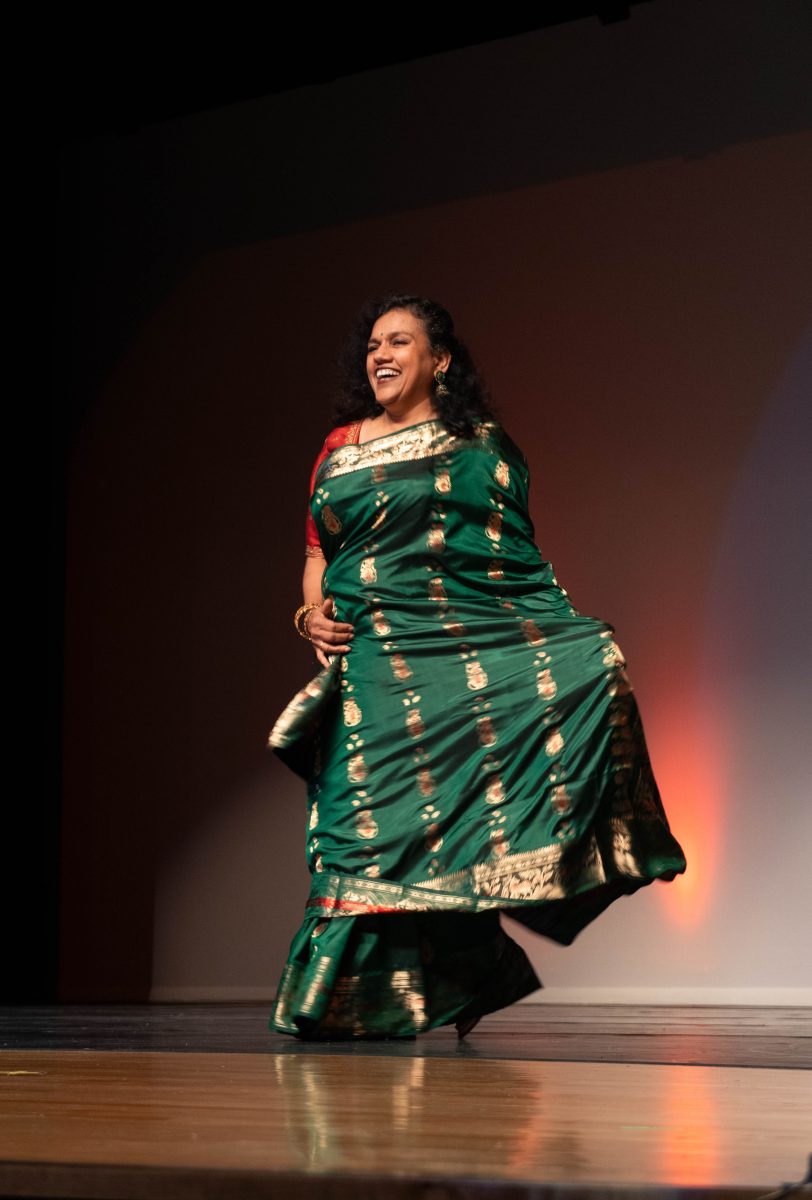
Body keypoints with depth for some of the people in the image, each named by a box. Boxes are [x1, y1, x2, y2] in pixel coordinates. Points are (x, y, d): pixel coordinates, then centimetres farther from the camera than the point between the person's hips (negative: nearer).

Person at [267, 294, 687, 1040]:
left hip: (486, 641, -1)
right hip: (381, 658, 1)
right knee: (383, 811, -9)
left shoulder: (482, 445, 12)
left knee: (590, 670, -26)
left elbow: (522, 556, 9)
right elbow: (318, 553, 19)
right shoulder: (340, 451, 17)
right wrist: (312, 613, 0)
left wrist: (568, 637, -3)